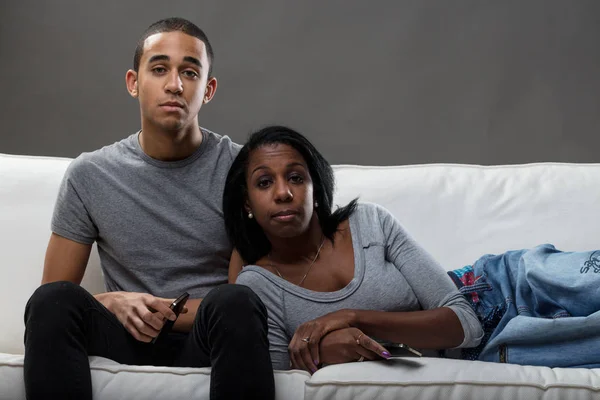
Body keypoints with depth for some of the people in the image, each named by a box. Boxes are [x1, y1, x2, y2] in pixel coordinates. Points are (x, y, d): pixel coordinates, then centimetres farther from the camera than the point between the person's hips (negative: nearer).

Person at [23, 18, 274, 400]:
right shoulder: (89, 175, 5)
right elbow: (54, 292, 8)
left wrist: (179, 312, -11)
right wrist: (113, 303, -13)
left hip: (215, 340, -1)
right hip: (130, 340, 2)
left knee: (235, 304, -35)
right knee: (53, 301, -28)